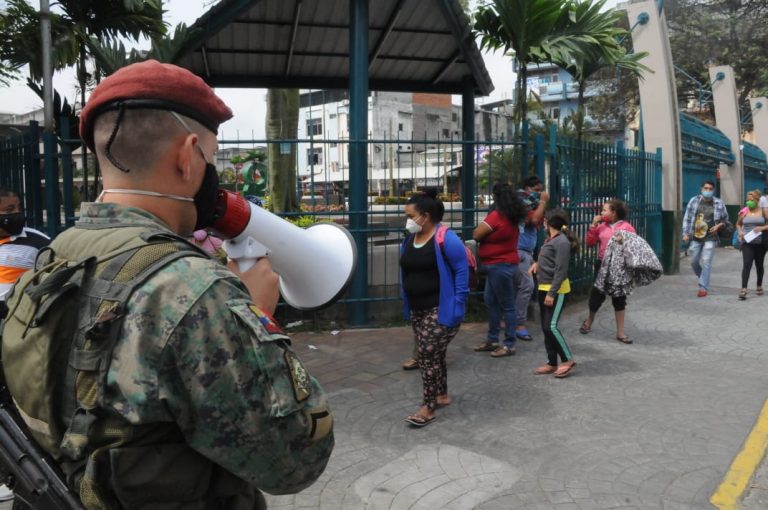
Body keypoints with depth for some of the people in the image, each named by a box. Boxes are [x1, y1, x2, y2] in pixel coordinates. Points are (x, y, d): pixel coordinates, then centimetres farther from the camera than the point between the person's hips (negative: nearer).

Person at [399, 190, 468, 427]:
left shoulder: (445, 238, -16)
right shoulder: (409, 240, 7)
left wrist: (457, 306, -17)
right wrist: (406, 305, 14)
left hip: (439, 309, -8)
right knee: (432, 354, 17)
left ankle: (428, 408, 3)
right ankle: (442, 395, 33)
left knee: (428, 355, -7)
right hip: (417, 309, 8)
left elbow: (461, 271, -14)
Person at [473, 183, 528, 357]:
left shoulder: (496, 216, -19)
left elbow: (476, 235, -17)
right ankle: (493, 339, 23)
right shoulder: (512, 216, 7)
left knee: (506, 305, -1)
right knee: (491, 301, 16)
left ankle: (510, 344, 8)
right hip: (504, 264, 10)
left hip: (499, 265, -10)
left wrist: (481, 227, 2)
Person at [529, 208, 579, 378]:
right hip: (544, 288, 9)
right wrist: (538, 263, 5)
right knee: (545, 328, 10)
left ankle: (568, 360, 5)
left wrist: (552, 293, -22)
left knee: (551, 326, -10)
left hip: (557, 290, -9)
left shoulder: (562, 241, -17)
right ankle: (552, 363, 18)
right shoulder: (550, 239, 10)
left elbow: (561, 271, -20)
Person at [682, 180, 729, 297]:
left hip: (710, 238, -2)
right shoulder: (694, 201, 0)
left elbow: (725, 219, 12)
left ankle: (703, 288, -3)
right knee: (694, 261, 9)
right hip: (695, 237, 2)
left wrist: (718, 226, -8)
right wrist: (685, 233, -1)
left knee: (706, 262, -8)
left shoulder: (718, 203, -1)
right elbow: (687, 218, 4)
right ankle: (704, 279, 35)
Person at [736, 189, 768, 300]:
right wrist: (740, 232, -1)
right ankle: (743, 289, -17)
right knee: (746, 265, -13)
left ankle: (759, 286, 34)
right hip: (747, 243, -1)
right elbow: (738, 224, 17)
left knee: (759, 265, 14)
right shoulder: (744, 212, 2)